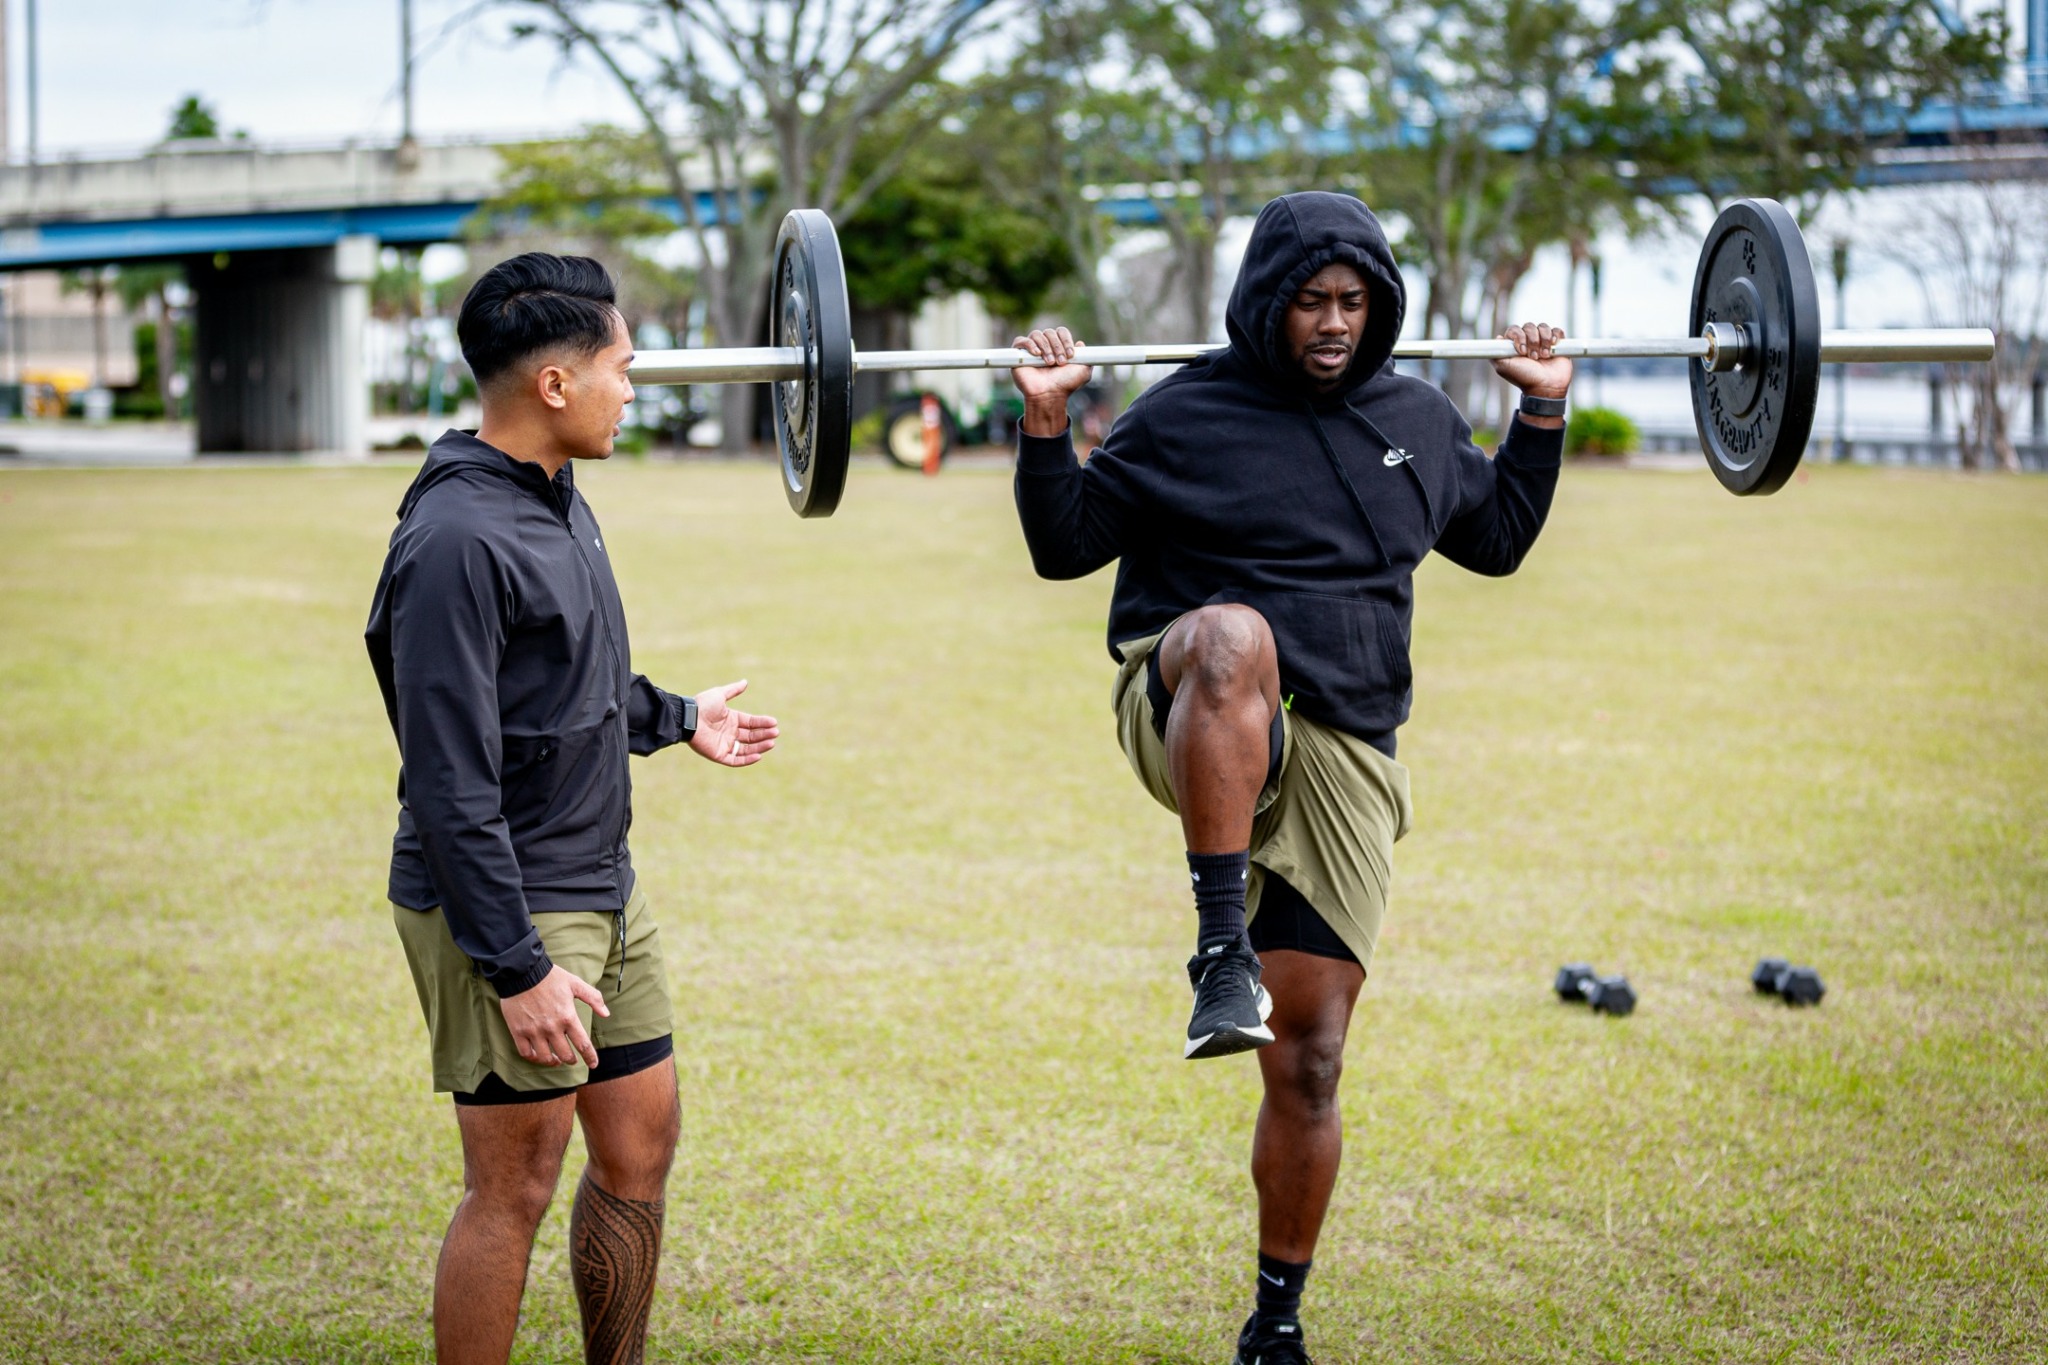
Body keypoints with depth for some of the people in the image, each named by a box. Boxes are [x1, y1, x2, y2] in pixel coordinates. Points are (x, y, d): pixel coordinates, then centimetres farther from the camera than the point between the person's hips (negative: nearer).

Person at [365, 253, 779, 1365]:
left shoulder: (556, 499, 9)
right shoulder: (459, 538, -21)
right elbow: (452, 781, -23)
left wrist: (674, 719, 36)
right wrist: (517, 968, -24)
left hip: (604, 894, 9)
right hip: (505, 909, -9)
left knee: (641, 1145, 15)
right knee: (514, 1189, -2)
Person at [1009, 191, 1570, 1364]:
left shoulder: (1417, 419, 12)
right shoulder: (1188, 415, 0)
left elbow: (1496, 538, 27)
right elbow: (1065, 546, 2)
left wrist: (1544, 411, 19)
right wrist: (1047, 424, -11)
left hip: (1339, 758, 4)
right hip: (1198, 728, -3)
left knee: (1308, 1066, 2)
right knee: (1234, 636, -42)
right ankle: (1222, 950, -42)